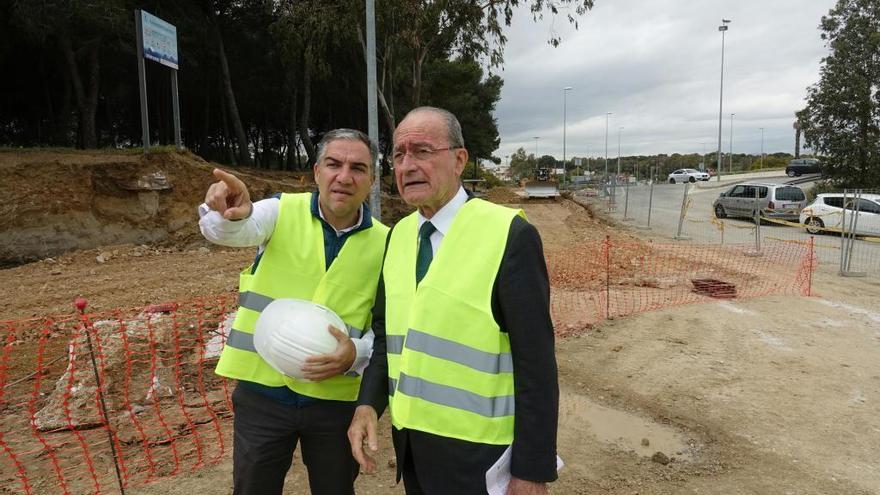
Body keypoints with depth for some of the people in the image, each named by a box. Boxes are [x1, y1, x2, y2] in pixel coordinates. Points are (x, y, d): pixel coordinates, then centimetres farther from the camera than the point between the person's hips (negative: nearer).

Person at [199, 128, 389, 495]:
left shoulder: (384, 243, -2)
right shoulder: (282, 212, -5)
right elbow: (232, 231, -25)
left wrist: (357, 354, -19)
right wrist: (230, 214, -48)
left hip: (337, 399, 1)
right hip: (262, 392, 0)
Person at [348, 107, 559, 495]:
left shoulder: (509, 235, -15)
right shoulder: (398, 235, 4)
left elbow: (535, 363, -15)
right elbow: (385, 330, 9)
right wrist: (368, 404, -6)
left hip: (475, 452, -6)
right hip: (410, 441, 6)